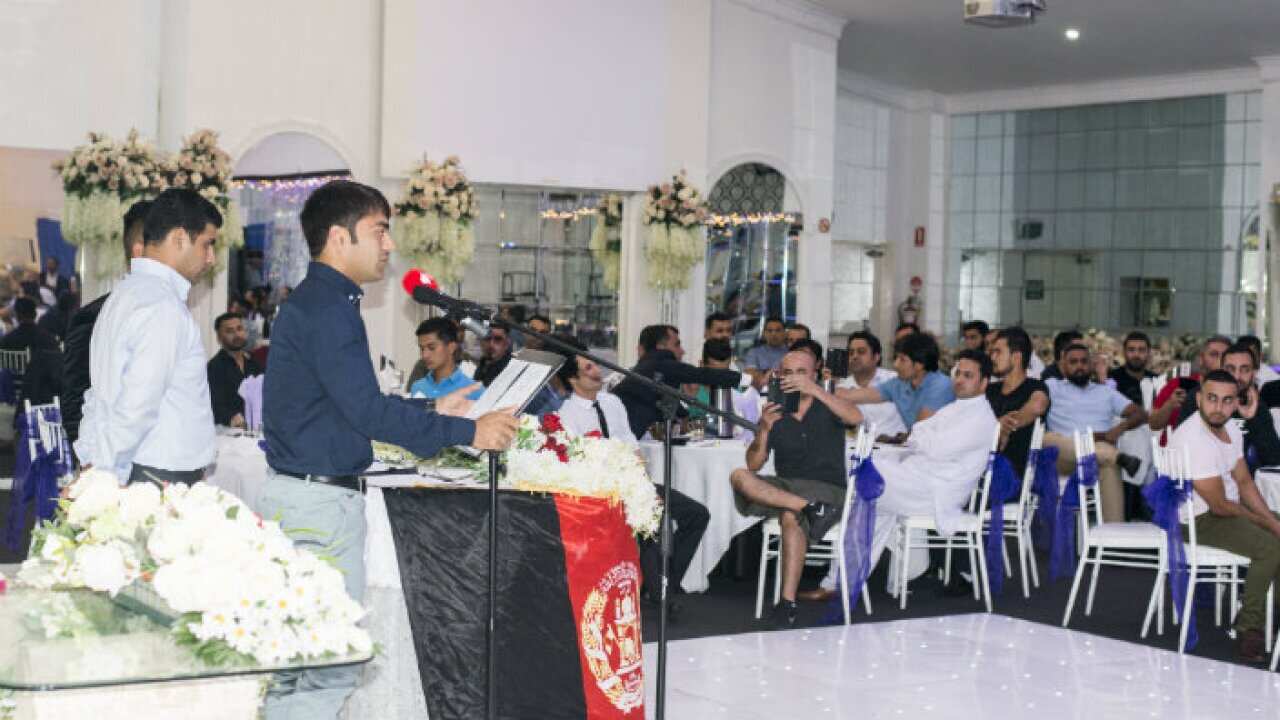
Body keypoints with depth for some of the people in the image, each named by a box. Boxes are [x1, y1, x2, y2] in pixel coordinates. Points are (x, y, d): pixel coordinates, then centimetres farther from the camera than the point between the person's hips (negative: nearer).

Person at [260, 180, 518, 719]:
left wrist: (430, 416, 18)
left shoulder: (312, 302, 16)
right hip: (321, 498, -11)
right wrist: (467, 432, -17)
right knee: (333, 663, -6)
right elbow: (366, 410, -23)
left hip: (298, 493, 11)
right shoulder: (327, 307, -16)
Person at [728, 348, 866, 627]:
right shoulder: (775, 413, 12)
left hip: (828, 489, -3)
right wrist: (764, 429, -14)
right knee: (739, 477, -24)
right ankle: (810, 508, -31)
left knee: (790, 517, -36)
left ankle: (788, 602, -35)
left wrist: (814, 389, -26)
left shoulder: (827, 409, 7)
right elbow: (754, 465, 4)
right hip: (785, 486, 4)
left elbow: (855, 417, -18)